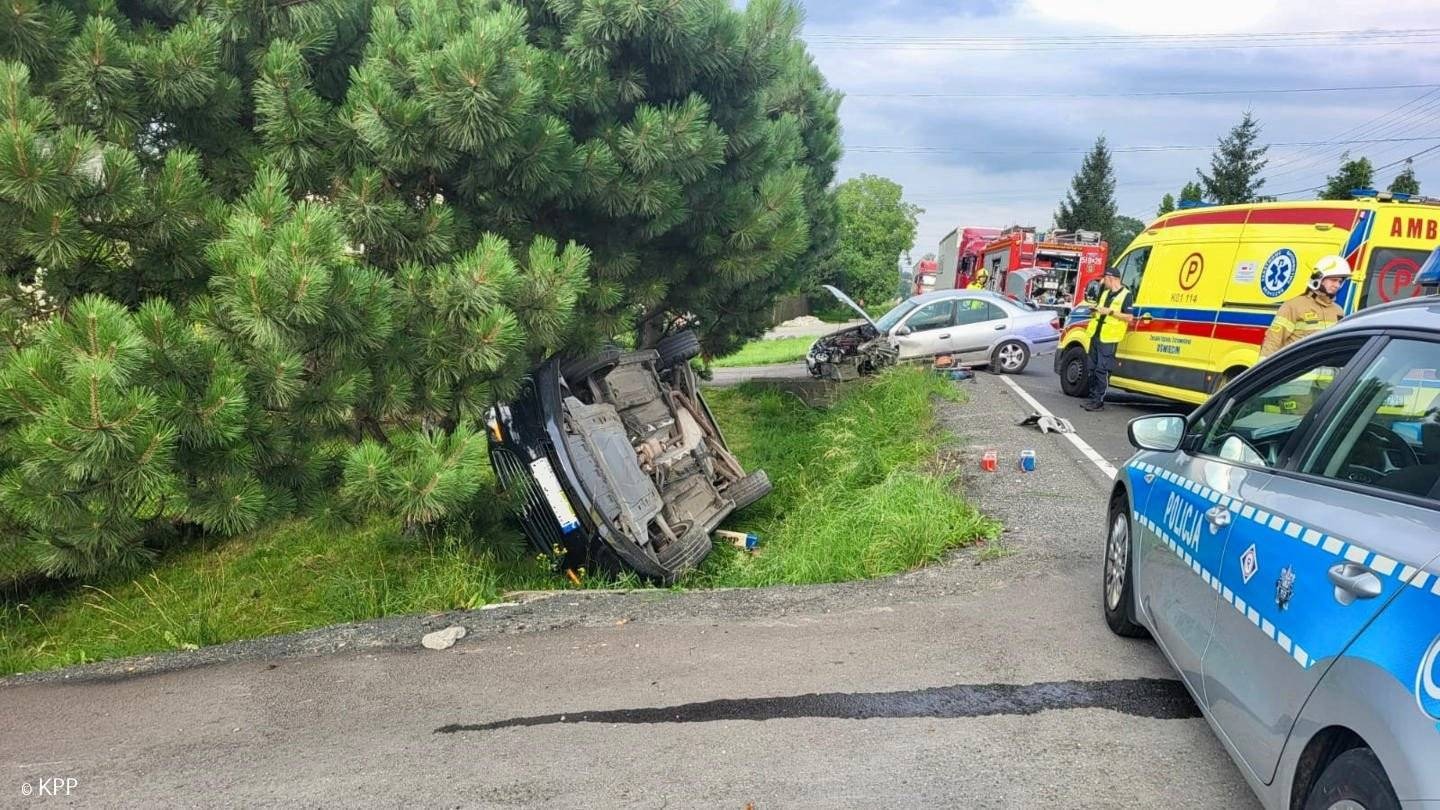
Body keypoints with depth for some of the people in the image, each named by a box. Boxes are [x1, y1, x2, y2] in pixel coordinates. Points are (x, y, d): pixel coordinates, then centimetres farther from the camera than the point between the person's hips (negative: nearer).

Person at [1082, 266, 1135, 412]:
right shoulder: (1105, 292, 16)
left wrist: (1110, 312, -20)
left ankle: (1098, 401, -3)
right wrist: (1095, 311, 7)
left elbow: (1130, 318, -14)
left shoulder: (1126, 295, -8)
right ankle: (1093, 398, 19)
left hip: (1109, 339, -8)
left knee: (1102, 370, -8)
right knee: (1092, 368, 11)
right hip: (1096, 336, 8)